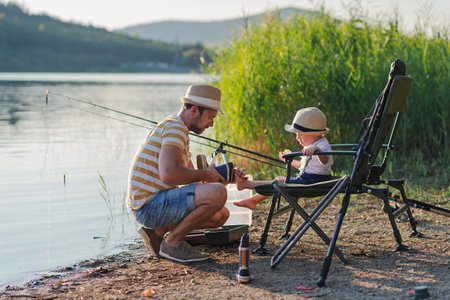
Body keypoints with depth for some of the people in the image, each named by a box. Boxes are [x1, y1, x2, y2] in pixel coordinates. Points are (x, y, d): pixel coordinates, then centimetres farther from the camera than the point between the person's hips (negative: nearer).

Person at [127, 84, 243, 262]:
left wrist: (223, 176, 10)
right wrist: (205, 175, -15)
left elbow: (190, 178, 26)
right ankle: (173, 242, -9)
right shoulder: (175, 127, -14)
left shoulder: (177, 129, 20)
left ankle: (156, 231, 11)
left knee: (221, 215, 14)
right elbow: (168, 174, -30)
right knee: (217, 194, -25)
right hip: (149, 205, -11)